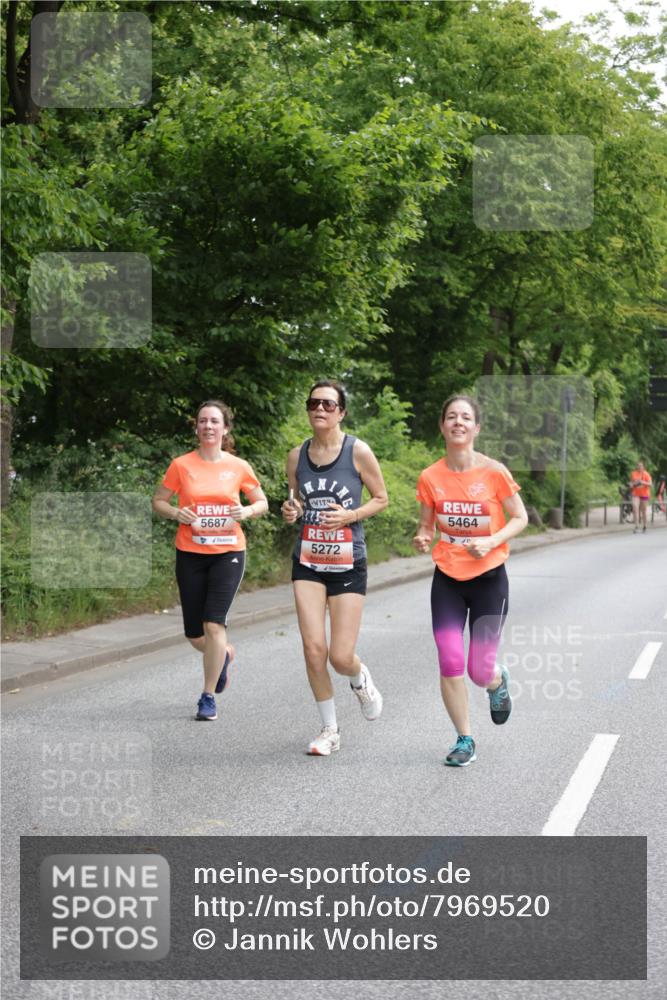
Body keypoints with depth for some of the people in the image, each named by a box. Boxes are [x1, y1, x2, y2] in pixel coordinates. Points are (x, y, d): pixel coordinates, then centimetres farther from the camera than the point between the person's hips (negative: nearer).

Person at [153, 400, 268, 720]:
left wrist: (247, 511, -10)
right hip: (190, 554, 1)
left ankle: (209, 697, 0)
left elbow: (262, 503, 12)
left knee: (213, 623, -15)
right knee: (194, 634, 5)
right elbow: (158, 501, 7)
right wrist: (176, 513, -14)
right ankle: (224, 655, 41)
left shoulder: (238, 467, 0)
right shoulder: (182, 465, -1)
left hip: (228, 553, -1)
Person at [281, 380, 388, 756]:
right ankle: (330, 730, 12)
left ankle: (360, 678, 34)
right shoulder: (297, 456, 3)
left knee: (341, 657, -5)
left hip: (348, 564, -3)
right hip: (308, 562, 3)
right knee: (313, 648, -7)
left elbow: (382, 499, 1)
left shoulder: (358, 452, -7)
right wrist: (291, 511, -6)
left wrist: (350, 516, -15)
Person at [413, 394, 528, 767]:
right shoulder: (430, 477, -4)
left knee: (480, 671, -1)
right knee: (450, 662, -7)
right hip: (447, 580, 2)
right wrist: (422, 539, -15)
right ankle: (465, 740, 12)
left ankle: (498, 683, 38)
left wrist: (491, 542, -18)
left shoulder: (494, 472, -11)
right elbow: (427, 526, 8)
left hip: (489, 578, -2)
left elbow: (520, 518, -1)